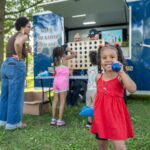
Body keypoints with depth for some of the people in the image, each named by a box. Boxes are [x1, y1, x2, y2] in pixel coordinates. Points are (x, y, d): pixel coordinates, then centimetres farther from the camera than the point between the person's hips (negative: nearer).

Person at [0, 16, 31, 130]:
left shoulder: (13, 37, 23)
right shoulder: (23, 35, -5)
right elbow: (18, 44, -29)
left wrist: (25, 51, 22)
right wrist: (20, 56, -13)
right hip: (16, 66, -9)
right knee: (15, 95, -2)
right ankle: (13, 122, 6)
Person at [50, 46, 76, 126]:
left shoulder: (55, 60, 13)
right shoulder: (64, 58, -1)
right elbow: (74, 54, 7)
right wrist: (68, 50, 19)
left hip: (56, 80, 5)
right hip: (63, 81, -5)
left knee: (55, 100, 10)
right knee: (62, 101, -1)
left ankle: (53, 119, 15)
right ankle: (60, 120, 0)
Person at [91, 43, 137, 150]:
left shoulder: (120, 77, -14)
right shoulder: (99, 77, 2)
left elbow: (132, 89, -33)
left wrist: (122, 72, -35)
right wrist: (92, 106, 11)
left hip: (116, 115, -5)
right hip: (101, 115, 5)